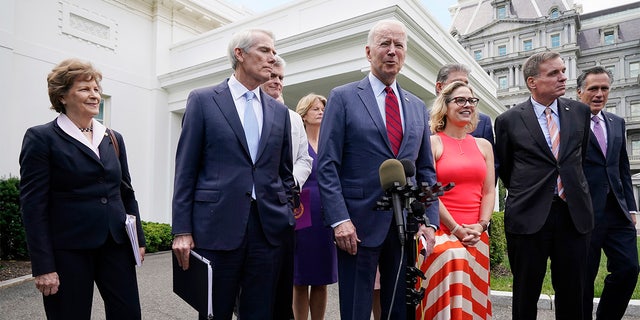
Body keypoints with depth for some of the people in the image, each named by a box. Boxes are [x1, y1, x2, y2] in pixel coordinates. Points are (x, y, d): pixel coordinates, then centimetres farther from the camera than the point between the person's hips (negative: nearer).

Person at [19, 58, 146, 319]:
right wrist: (43, 267, -12)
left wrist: (139, 239, 10)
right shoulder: (41, 138, -4)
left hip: (116, 246, 5)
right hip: (69, 250, -4)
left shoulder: (113, 139, 11)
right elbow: (33, 205, -8)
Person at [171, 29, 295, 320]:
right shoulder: (203, 100, 2)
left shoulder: (280, 111, 13)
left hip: (269, 228, 4)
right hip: (217, 226, -3)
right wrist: (182, 230, -6)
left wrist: (287, 218, 9)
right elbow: (186, 170, -1)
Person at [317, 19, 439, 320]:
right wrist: (339, 219, -15)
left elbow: (426, 170, 13)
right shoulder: (343, 97, 0)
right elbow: (327, 166, -7)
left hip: (406, 226, 4)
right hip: (358, 225, -4)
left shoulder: (418, 107, 13)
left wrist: (430, 220, 3)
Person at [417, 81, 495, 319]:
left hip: (477, 235, 4)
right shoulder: (432, 142, -1)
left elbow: (489, 191, 10)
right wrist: (456, 228, -12)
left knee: (473, 297, 3)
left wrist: (480, 226, -5)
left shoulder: (484, 145, 14)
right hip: (441, 230, -4)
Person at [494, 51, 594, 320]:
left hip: (574, 213, 3)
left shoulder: (580, 112, 8)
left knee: (572, 294, 10)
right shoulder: (508, 120, -3)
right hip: (528, 216, -3)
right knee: (526, 294, 8)